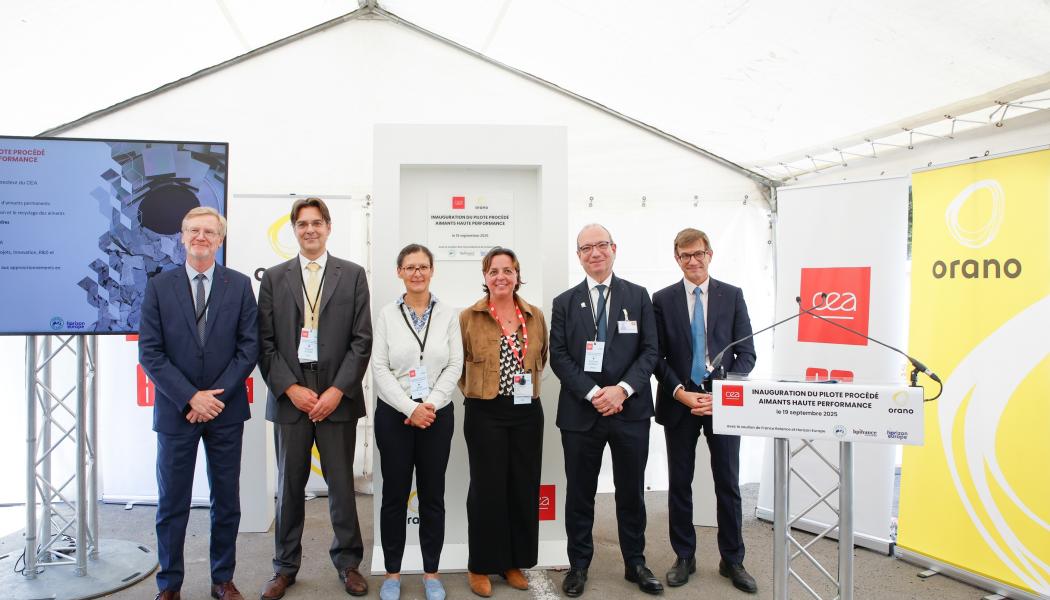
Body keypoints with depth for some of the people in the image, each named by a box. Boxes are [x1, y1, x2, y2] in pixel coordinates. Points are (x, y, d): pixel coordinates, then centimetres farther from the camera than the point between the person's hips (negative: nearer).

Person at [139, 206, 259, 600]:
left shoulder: (240, 285, 2)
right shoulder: (159, 286, 0)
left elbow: (249, 347, -2)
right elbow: (150, 352, -4)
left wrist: (215, 396, -11)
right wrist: (191, 397, -13)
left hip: (226, 411, 1)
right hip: (176, 411, 0)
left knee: (227, 502, 10)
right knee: (172, 503, 8)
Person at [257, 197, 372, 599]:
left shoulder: (352, 275, 4)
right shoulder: (274, 277, 7)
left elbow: (362, 340, -1)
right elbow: (265, 342, 3)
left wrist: (337, 391, -9)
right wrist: (291, 388, -8)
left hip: (337, 396, -1)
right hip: (289, 395, 1)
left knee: (342, 483, 7)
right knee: (289, 485, 10)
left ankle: (347, 562, 23)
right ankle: (285, 566, 25)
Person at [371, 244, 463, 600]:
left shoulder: (448, 314, 3)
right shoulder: (387, 315, 1)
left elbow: (455, 366, -1)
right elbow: (379, 369, -5)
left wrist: (431, 405, -12)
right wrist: (410, 409, -13)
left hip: (437, 415, 1)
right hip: (394, 415, 0)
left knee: (433, 496, 8)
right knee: (395, 495, 8)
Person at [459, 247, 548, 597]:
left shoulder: (536, 316, 4)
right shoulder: (469, 317, -5)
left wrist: (527, 386, 10)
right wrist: (477, 391, 1)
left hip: (527, 412, 3)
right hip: (485, 414, -3)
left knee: (524, 488, 8)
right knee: (487, 488, 3)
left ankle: (515, 562, 25)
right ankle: (481, 566, 19)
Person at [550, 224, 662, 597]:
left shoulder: (638, 296, 6)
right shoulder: (564, 303, 5)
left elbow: (650, 350, 0)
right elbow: (558, 357, -2)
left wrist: (622, 389, -14)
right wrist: (592, 393, -14)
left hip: (631, 410, 0)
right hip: (580, 412, 0)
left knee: (631, 491, 12)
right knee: (580, 493, 10)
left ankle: (635, 563, 29)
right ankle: (578, 565, 26)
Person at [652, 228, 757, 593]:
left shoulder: (732, 296, 3)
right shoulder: (662, 300, 2)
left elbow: (746, 353, 0)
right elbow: (656, 357, 0)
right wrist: (680, 393, -12)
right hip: (679, 402, 0)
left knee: (728, 484, 8)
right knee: (679, 484, 9)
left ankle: (732, 560, 24)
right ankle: (684, 557, 24)